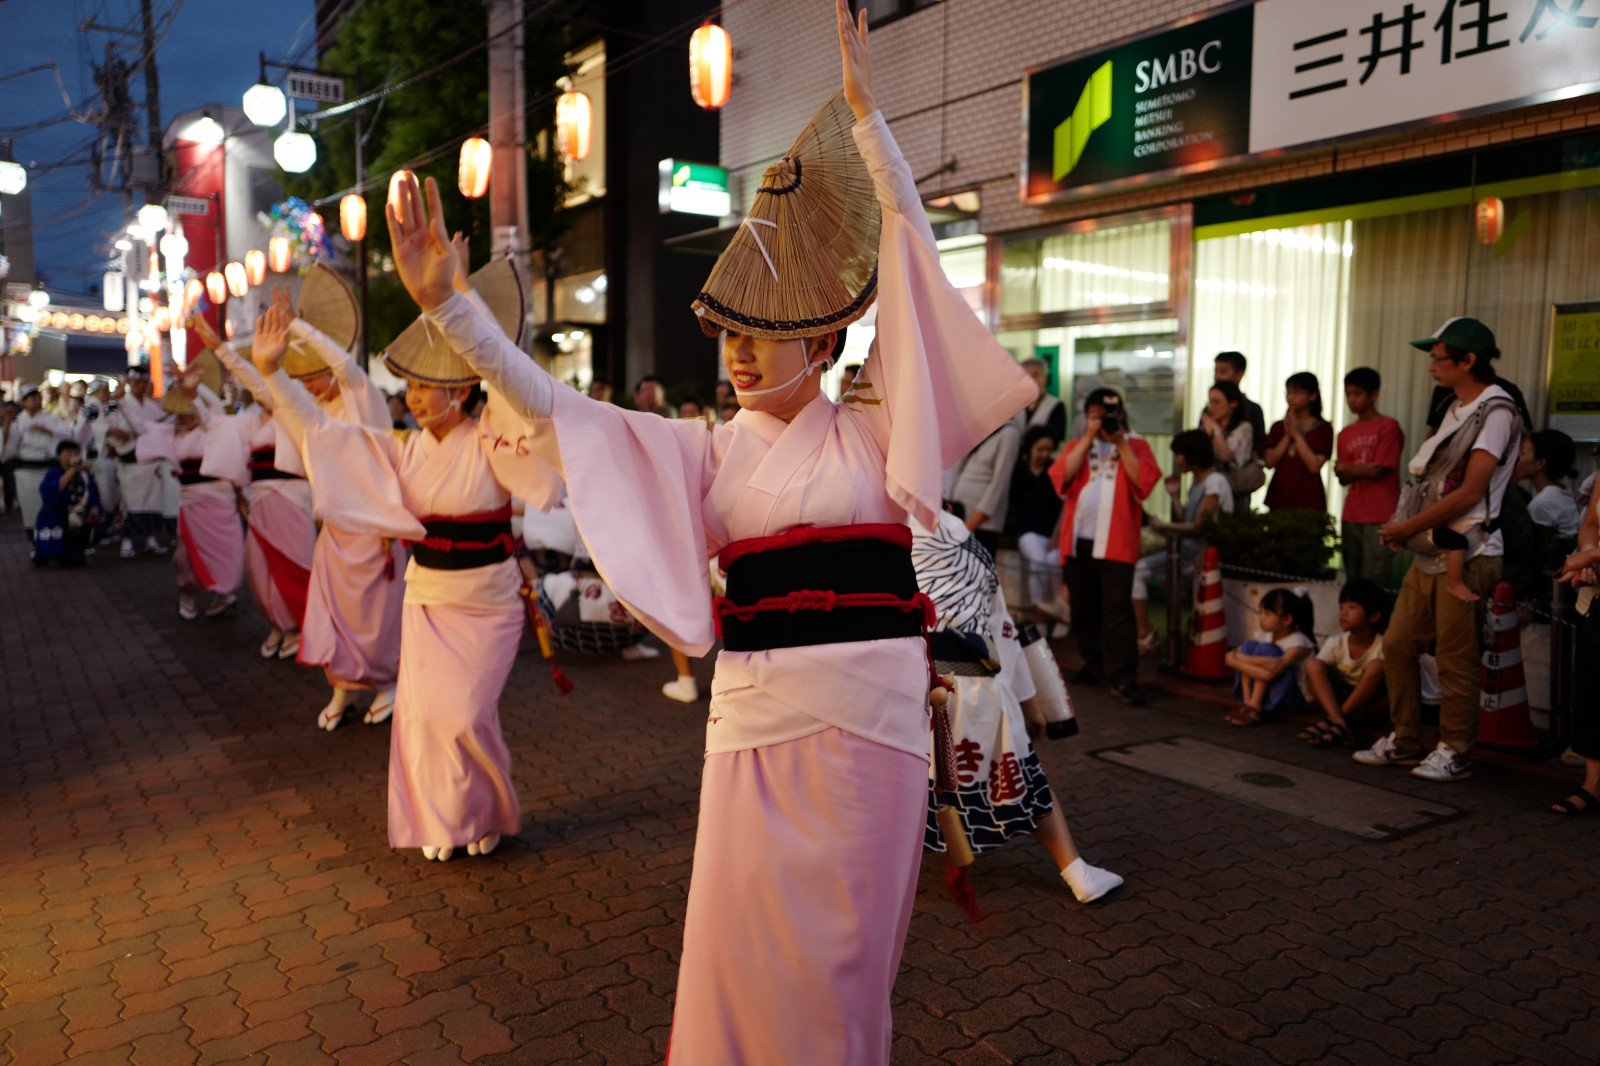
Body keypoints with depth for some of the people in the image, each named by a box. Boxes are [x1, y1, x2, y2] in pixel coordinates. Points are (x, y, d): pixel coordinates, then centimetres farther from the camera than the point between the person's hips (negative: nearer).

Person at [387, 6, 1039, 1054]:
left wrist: (866, 116, -6)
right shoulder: (708, 453, 5)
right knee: (747, 949, 8)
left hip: (872, 713, -1)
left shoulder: (874, 430, 1)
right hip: (757, 716, 1)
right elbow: (559, 405, -3)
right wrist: (445, 306, -12)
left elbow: (912, 267, -4)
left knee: (841, 953, 12)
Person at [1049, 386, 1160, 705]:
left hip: (1116, 541, -3)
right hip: (1079, 539, 4)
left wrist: (1120, 442, -7)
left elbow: (1145, 480, -9)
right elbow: (1061, 475, -4)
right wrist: (1088, 438, -6)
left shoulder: (1136, 445, 9)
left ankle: (1122, 677, -8)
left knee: (1118, 608, -10)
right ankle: (1094, 664, 25)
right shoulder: (1077, 446, 16)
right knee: (1084, 607, 10)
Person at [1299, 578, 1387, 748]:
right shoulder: (1335, 643, -4)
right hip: (1334, 701, 2)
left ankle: (1329, 721, -26)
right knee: (1313, 666, -22)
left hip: (1367, 701, -2)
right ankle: (1339, 724, -38)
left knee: (1376, 667, -30)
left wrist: (1363, 710, -26)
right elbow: (1315, 671, -6)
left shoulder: (1384, 647, -13)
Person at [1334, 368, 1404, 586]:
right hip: (1351, 517, 6)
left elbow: (1378, 470, -8)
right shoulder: (1345, 434, 16)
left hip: (1379, 519, -6)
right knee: (1352, 582, 6)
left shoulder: (1388, 427, -1)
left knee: (1373, 586, -9)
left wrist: (1349, 469, 4)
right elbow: (1344, 479, 12)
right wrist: (1365, 471, -7)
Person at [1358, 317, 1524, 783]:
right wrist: (1401, 520, 2)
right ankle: (1405, 741, 21)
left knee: (1454, 659, -2)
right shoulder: (1456, 408, 17)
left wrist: (1408, 527, -11)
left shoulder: (1496, 409, -10)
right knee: (1398, 644, 9)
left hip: (1467, 555, -9)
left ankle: (1455, 752, 12)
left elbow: (1470, 492, -17)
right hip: (1429, 553, 9)